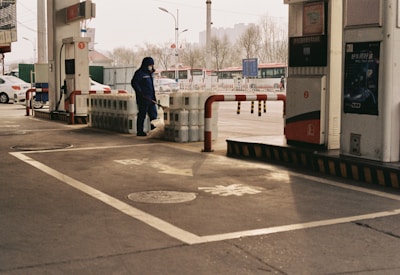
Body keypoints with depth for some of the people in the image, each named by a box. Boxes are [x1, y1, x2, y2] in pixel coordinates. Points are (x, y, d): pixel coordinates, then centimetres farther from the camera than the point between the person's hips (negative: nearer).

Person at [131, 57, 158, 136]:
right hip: (143, 99, -9)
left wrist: (153, 96, 18)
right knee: (142, 115, -3)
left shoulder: (149, 73, 18)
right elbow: (134, 83, -16)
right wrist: (141, 93, -20)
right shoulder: (139, 73, -9)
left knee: (153, 114, 9)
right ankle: (139, 131, 4)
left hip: (150, 99, 9)